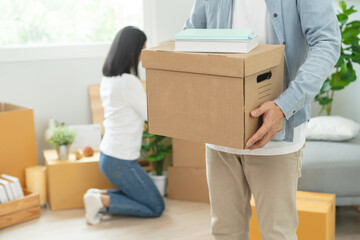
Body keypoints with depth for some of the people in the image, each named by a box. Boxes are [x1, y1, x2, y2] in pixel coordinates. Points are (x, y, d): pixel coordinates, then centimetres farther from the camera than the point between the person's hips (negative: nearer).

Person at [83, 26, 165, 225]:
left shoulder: (108, 78, 6)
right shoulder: (128, 82, -22)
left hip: (107, 155, 9)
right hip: (121, 161, -9)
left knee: (139, 195, 23)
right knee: (156, 207, 5)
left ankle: (98, 194, 10)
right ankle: (101, 200, -5)